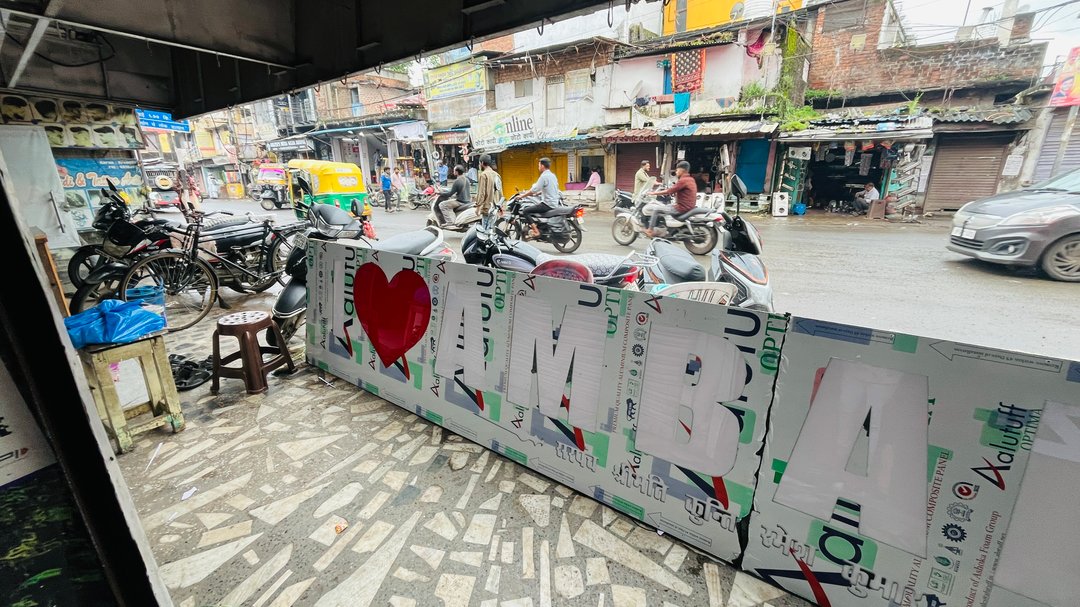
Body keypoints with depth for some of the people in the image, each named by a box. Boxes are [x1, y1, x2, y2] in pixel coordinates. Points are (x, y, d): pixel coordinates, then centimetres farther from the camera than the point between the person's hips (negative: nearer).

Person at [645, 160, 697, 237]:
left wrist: (654, 193, -9)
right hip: (689, 206, 10)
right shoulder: (691, 179, 12)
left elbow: (669, 191, -17)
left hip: (682, 208, -10)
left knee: (656, 210, -4)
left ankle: (650, 231, 1)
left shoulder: (683, 180, -17)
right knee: (666, 206, 29)